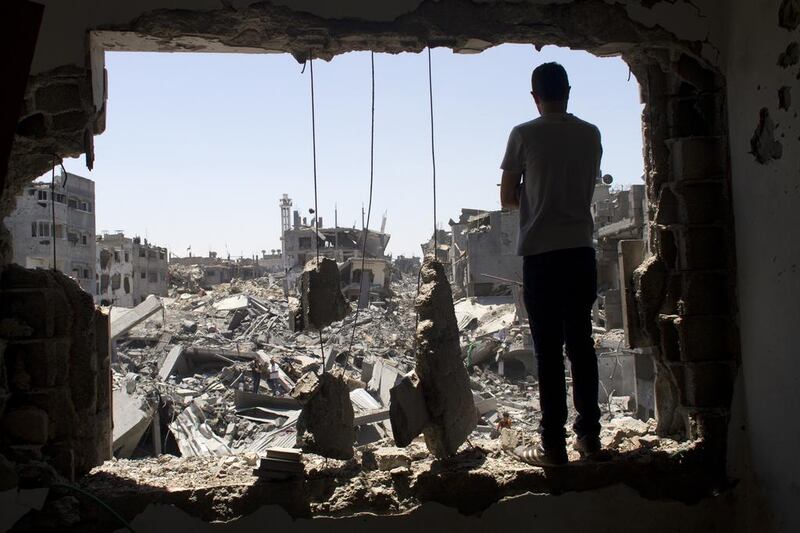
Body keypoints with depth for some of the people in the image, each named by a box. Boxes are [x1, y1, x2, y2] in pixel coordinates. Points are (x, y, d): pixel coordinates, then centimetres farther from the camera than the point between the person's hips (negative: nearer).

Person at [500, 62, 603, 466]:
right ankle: (589, 435, 18)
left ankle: (554, 445, 2)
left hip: (541, 255, -4)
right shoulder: (590, 135, 7)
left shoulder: (524, 135, -4)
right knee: (581, 345, 12)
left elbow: (507, 198, 0)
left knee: (549, 351, -1)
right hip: (581, 251, 4)